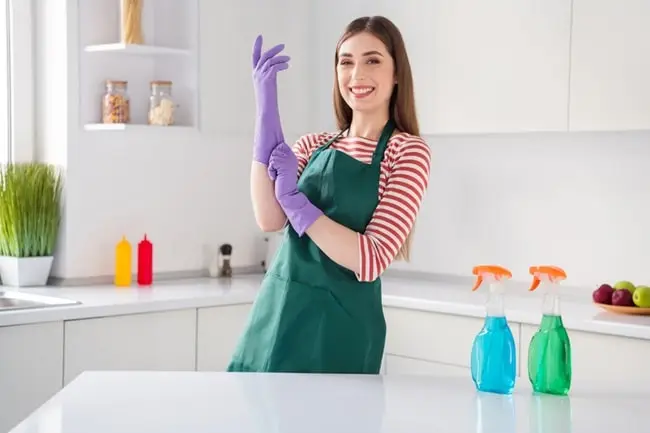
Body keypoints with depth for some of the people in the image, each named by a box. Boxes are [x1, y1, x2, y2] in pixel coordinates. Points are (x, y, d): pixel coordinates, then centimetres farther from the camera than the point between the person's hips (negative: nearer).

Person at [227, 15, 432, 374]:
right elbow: (269, 219, -11)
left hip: (338, 328, -4)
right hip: (275, 316, 5)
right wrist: (266, 108, -12)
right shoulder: (313, 146, 9)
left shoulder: (409, 152, -6)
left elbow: (371, 261, -15)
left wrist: (295, 199, -15)